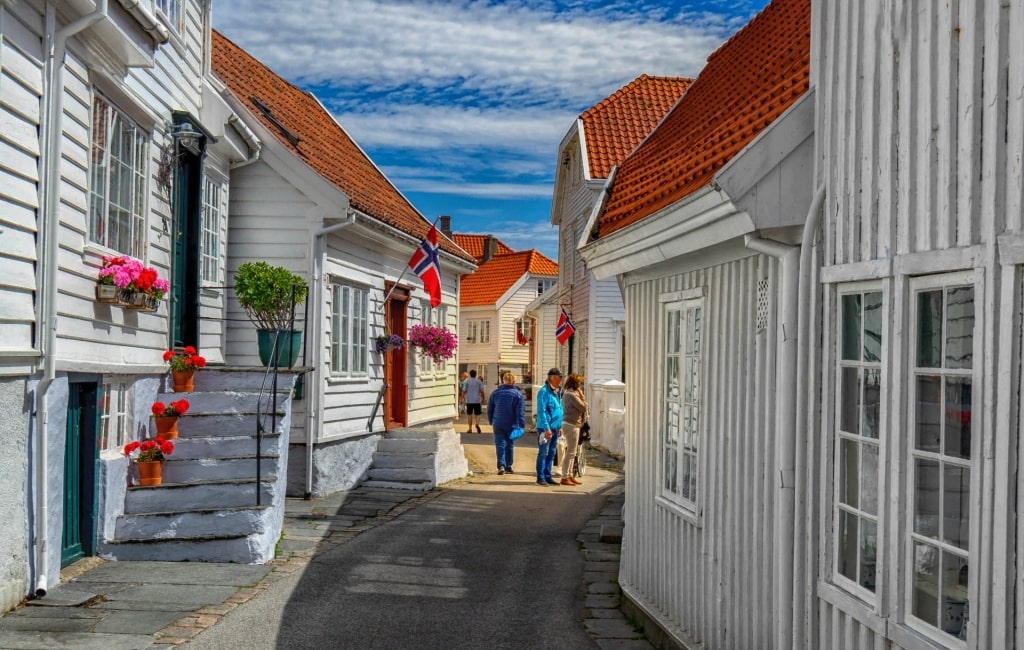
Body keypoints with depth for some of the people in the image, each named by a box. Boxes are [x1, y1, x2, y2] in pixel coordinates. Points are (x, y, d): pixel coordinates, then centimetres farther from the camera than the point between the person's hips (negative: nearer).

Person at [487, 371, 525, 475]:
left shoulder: (495, 392, 3)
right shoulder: (518, 394, -6)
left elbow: (489, 409, 9)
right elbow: (521, 411, -10)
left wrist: (491, 421, 19)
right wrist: (521, 424, -6)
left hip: (498, 424, 1)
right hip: (511, 425, -1)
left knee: (500, 444, 1)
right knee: (510, 445, 11)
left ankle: (501, 465, -16)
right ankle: (508, 467, 17)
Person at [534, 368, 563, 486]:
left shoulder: (558, 392, 14)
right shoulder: (544, 391, -13)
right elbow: (541, 411, -17)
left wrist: (560, 426, 17)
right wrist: (546, 428, -20)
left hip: (555, 428, 8)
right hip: (545, 428, -8)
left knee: (551, 454, 13)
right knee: (543, 453, -3)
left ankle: (548, 476, 20)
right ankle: (540, 477, 3)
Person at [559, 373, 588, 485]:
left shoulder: (567, 393, 14)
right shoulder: (572, 395, -18)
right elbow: (583, 407, -15)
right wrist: (582, 395, -7)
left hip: (570, 424, 11)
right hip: (571, 425, -11)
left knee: (571, 452, 17)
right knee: (570, 453, -5)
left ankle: (569, 476, 25)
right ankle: (564, 478, -2)